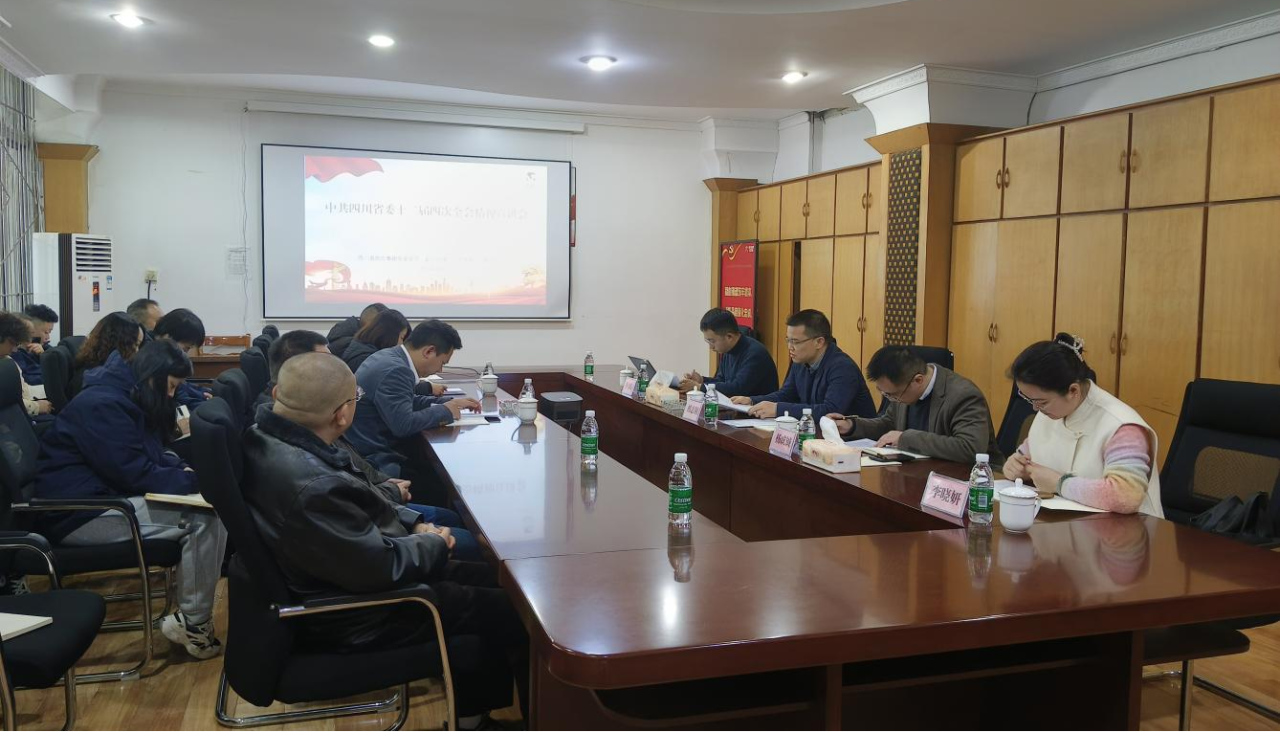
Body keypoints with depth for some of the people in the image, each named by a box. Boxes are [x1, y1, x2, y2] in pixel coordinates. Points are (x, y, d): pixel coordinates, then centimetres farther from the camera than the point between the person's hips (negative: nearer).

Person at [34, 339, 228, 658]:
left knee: (209, 505, -5)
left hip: (106, 498, 10)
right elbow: (135, 474, -21)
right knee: (204, 517, -22)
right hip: (79, 514, -10)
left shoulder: (128, 400, 14)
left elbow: (151, 456, 22)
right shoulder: (102, 405, -18)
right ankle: (194, 623, -12)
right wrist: (193, 480, -11)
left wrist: (183, 470, 2)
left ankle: (191, 615, -4)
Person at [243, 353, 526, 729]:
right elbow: (383, 568, -28)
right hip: (352, 616, -9)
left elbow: (358, 505, 11)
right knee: (510, 609, 1)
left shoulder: (271, 437, -5)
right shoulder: (313, 486, -36)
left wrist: (415, 524, 2)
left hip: (351, 571, 9)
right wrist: (434, 543, -9)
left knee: (491, 578, 17)